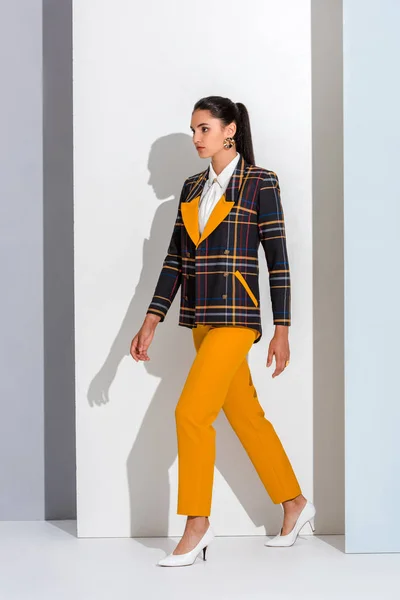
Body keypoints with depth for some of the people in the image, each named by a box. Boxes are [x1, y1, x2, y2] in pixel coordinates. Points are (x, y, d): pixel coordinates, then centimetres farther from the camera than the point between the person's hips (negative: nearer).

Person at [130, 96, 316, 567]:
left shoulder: (260, 183, -5)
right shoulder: (192, 188, 13)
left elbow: (277, 258, -7)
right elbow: (175, 258, 12)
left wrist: (282, 330, -9)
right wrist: (151, 322, 6)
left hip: (235, 317, -7)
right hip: (201, 319, 7)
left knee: (191, 413, -13)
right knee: (246, 416, 12)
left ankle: (197, 526, -1)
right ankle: (295, 505, 27)